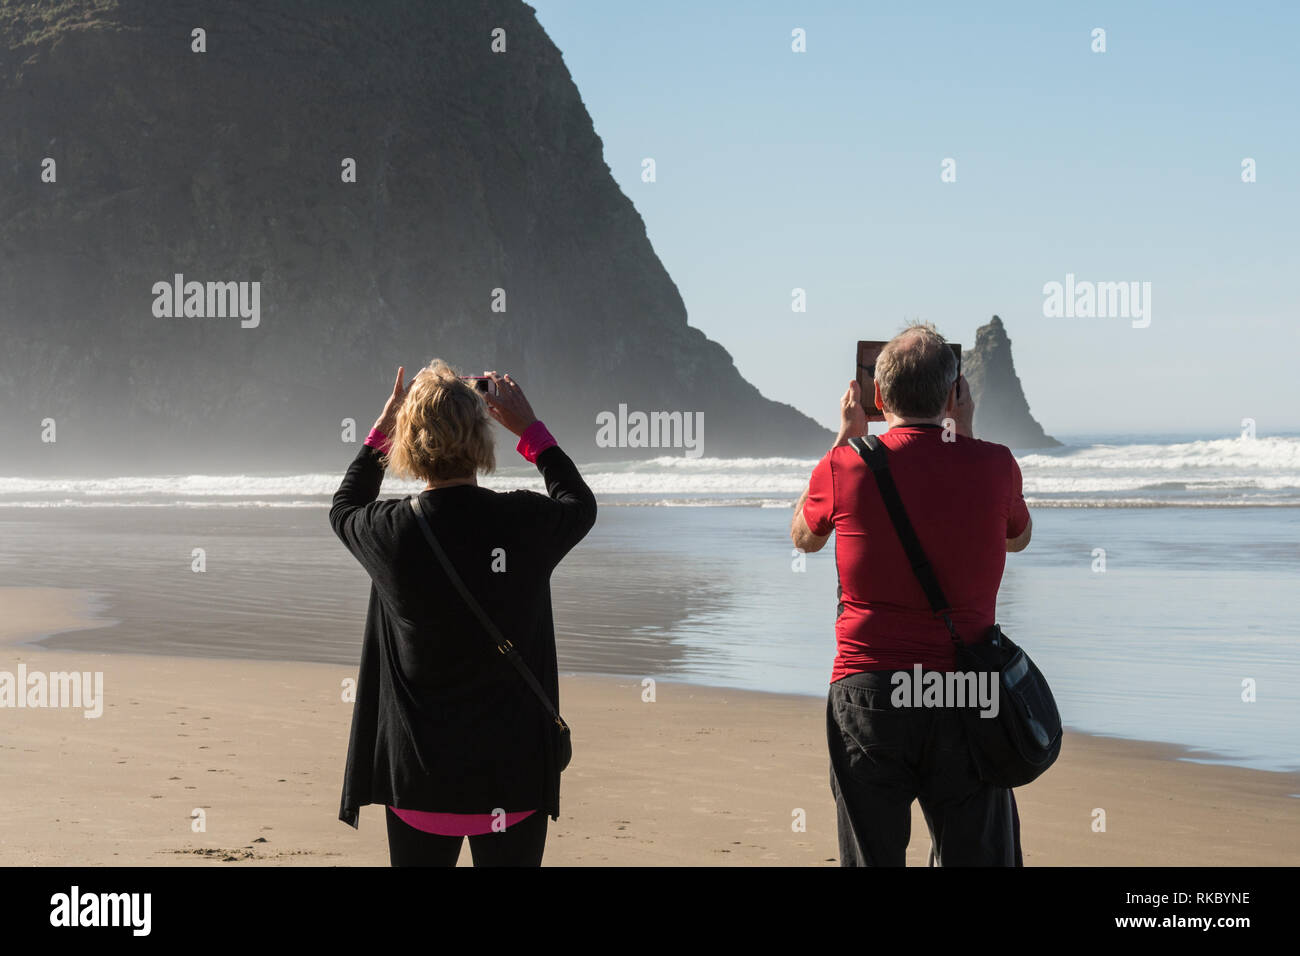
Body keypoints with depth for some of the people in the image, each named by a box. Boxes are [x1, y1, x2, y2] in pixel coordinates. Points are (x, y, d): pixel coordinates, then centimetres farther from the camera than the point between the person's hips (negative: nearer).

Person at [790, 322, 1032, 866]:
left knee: (871, 858, 8)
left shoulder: (844, 467, -4)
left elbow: (803, 538, 19)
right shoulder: (993, 465, -3)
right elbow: (1018, 537, 21)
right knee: (977, 857, 7)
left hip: (865, 693, 0)